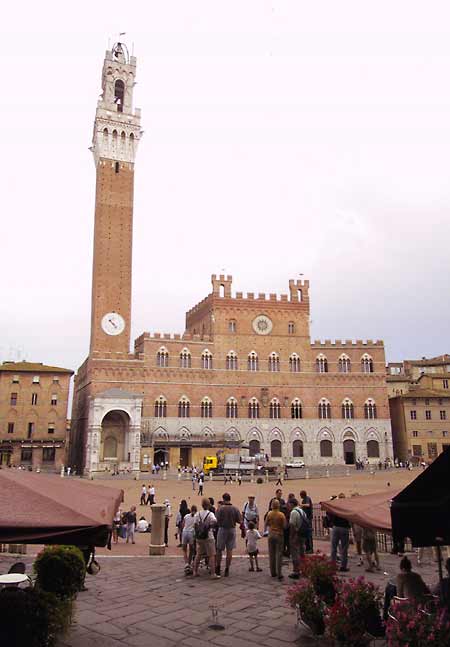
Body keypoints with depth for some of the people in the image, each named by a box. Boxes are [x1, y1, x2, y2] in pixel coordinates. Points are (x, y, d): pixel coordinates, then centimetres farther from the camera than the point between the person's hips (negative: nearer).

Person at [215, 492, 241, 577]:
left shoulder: (221, 508, -13)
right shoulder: (235, 509, -5)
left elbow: (217, 520, -15)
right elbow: (239, 521, -3)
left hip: (222, 529, -2)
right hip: (232, 530, 2)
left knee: (219, 550, 13)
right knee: (229, 550, 8)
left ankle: (218, 568, 20)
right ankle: (227, 569, 10)